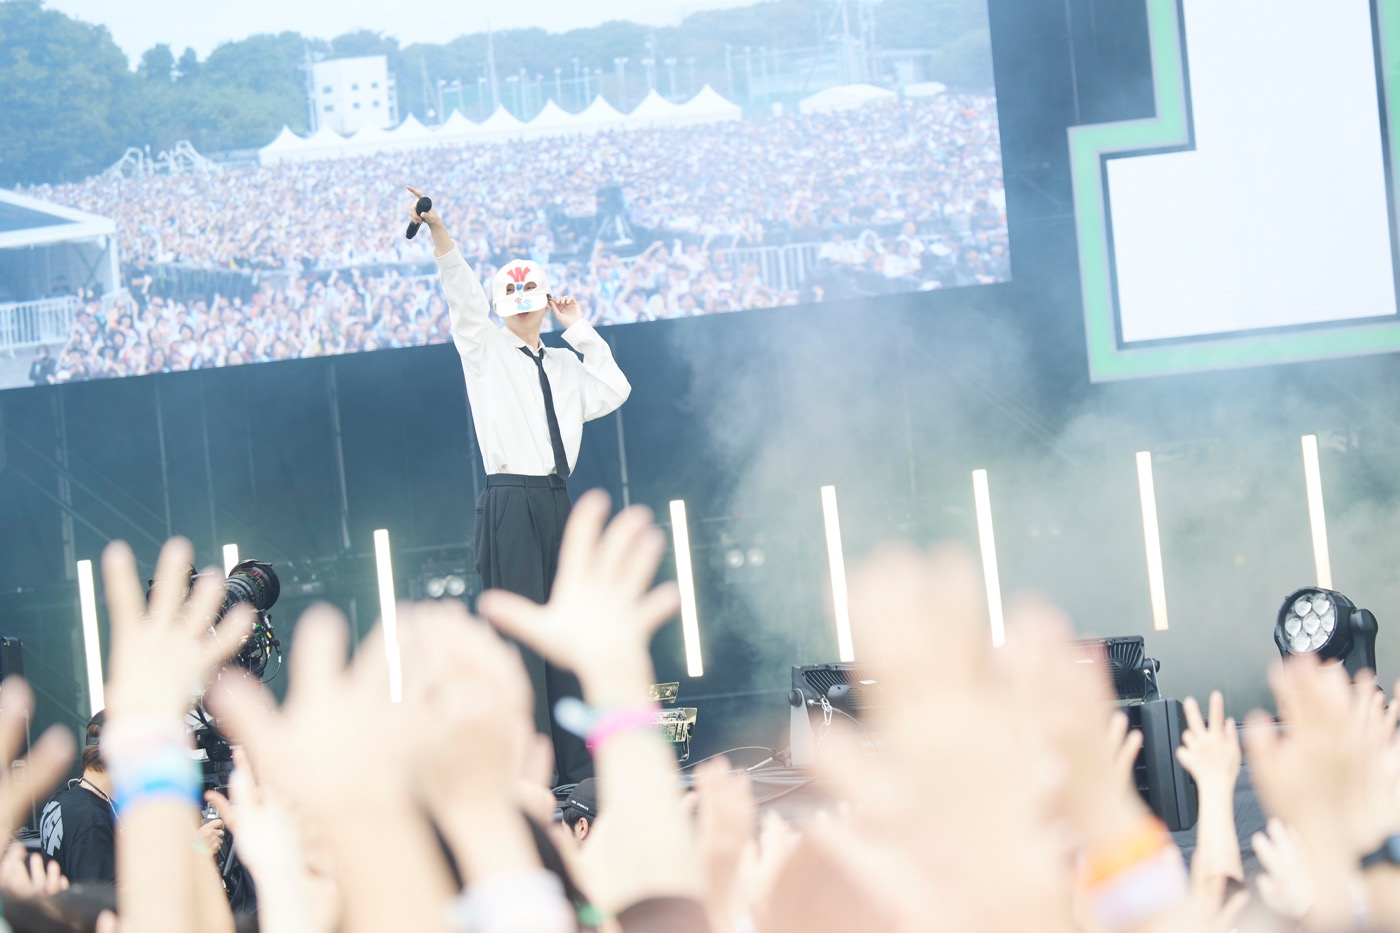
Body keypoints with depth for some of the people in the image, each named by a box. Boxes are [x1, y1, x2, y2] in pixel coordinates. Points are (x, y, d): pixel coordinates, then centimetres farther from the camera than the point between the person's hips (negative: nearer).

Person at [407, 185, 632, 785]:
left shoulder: (564, 365, 21)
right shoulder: (485, 350, 6)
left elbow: (613, 392, 12)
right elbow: (463, 295, -7)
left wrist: (580, 330, 15)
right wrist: (437, 231, -21)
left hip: (555, 505, 6)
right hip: (509, 505, -6)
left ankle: (574, 762, 11)